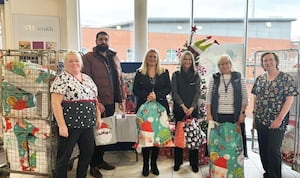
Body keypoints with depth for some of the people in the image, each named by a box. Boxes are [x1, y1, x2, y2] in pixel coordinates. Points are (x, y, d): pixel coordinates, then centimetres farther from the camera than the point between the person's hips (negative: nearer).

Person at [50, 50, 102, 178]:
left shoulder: (87, 79, 12)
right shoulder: (61, 79, -9)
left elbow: (94, 99, 17)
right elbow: (55, 103, -15)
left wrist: (98, 117, 11)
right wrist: (62, 125, -20)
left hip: (87, 124, 7)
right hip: (70, 125, -7)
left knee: (88, 152, 16)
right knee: (64, 156, 6)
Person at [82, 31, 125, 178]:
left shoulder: (114, 58, 13)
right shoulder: (88, 58, -6)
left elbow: (119, 80, 14)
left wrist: (121, 100, 10)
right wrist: (97, 102, -19)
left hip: (111, 103, 6)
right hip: (97, 104, -5)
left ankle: (100, 160, 33)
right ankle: (93, 165, 23)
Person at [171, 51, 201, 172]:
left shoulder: (196, 75, 8)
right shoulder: (176, 75, 5)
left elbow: (197, 93, 1)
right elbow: (174, 92, -2)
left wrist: (192, 107, -11)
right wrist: (183, 106, -12)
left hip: (193, 109, 1)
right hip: (179, 109, -1)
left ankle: (194, 163, 11)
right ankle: (177, 162, 14)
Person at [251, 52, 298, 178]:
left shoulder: (286, 78, -6)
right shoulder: (259, 79, 7)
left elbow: (290, 99, -10)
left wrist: (280, 119, -17)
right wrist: (254, 116, 8)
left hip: (277, 122, -5)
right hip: (261, 121, 5)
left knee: (273, 151, -1)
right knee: (263, 150, 13)